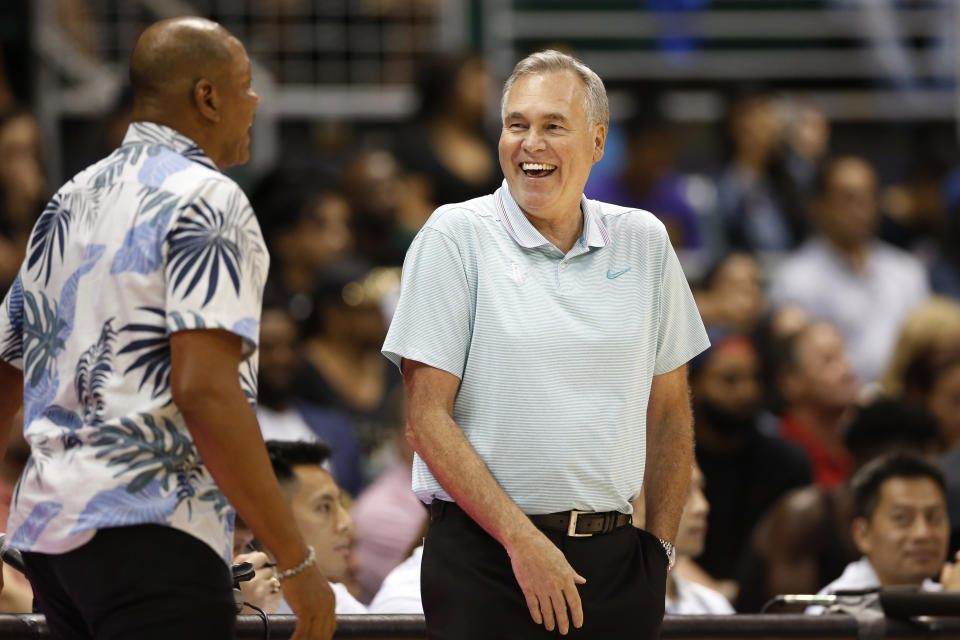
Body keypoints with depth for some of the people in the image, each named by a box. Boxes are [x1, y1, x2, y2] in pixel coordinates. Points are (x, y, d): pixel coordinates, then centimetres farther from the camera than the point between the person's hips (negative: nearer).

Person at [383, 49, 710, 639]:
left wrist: (661, 546, 8)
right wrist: (524, 541, -14)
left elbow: (669, 410, 17)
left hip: (615, 558, 3)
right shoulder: (455, 237, -3)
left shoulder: (643, 241, 9)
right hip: (487, 562, -3)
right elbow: (426, 420, -8)